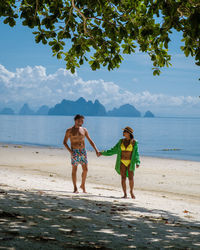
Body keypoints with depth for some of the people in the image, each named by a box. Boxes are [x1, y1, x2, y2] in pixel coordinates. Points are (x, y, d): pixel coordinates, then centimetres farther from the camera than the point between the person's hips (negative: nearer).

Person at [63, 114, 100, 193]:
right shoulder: (69, 131, -2)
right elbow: (64, 142, -1)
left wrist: (96, 150, 2)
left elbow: (90, 141, 11)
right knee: (74, 170, 0)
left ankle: (83, 185, 19)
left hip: (83, 151, 3)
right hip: (74, 152, -3)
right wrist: (70, 151, -14)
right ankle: (75, 188, 9)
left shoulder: (84, 130, 8)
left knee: (85, 169, -1)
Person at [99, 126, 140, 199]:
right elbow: (113, 150, 8)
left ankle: (131, 191, 20)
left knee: (131, 178, -4)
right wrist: (103, 153, 4)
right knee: (123, 178, -2)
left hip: (130, 162, -2)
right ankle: (125, 194, 6)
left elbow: (136, 153, -8)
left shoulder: (134, 142, -5)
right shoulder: (121, 141, 4)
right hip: (122, 162, 2)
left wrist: (137, 163, -23)